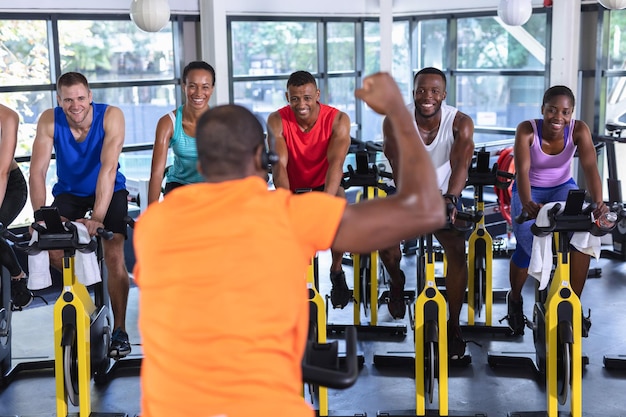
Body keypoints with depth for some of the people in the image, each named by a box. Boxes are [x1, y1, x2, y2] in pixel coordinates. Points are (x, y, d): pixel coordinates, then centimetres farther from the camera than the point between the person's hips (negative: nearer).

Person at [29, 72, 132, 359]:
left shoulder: (111, 116, -26)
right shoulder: (49, 121, -20)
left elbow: (108, 168, -34)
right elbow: (37, 171, -23)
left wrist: (97, 217, -42)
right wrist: (40, 215, -34)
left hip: (109, 192, -2)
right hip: (68, 192, 2)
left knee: (114, 256, -17)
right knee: (50, 251, -17)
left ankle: (119, 330, -4)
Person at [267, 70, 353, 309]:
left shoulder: (338, 120, -18)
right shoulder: (277, 121, -16)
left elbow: (336, 162, -29)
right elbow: (279, 165, -25)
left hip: (324, 185, -1)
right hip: (293, 188, 1)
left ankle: (336, 271, -9)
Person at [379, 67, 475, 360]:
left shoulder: (460, 123, -17)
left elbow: (461, 164, -31)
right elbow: (400, 165, -29)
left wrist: (450, 199, -50)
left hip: (445, 196, 0)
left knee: (457, 250, -19)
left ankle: (453, 326, -5)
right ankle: (397, 282, 13)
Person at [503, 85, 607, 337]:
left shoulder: (579, 130, -19)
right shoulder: (527, 130, -24)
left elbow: (590, 167, -28)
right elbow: (522, 170, -34)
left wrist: (598, 202, -47)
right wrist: (527, 204, -53)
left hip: (563, 188, 2)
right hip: (530, 191, -2)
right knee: (527, 245, -24)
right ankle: (515, 299, 9)